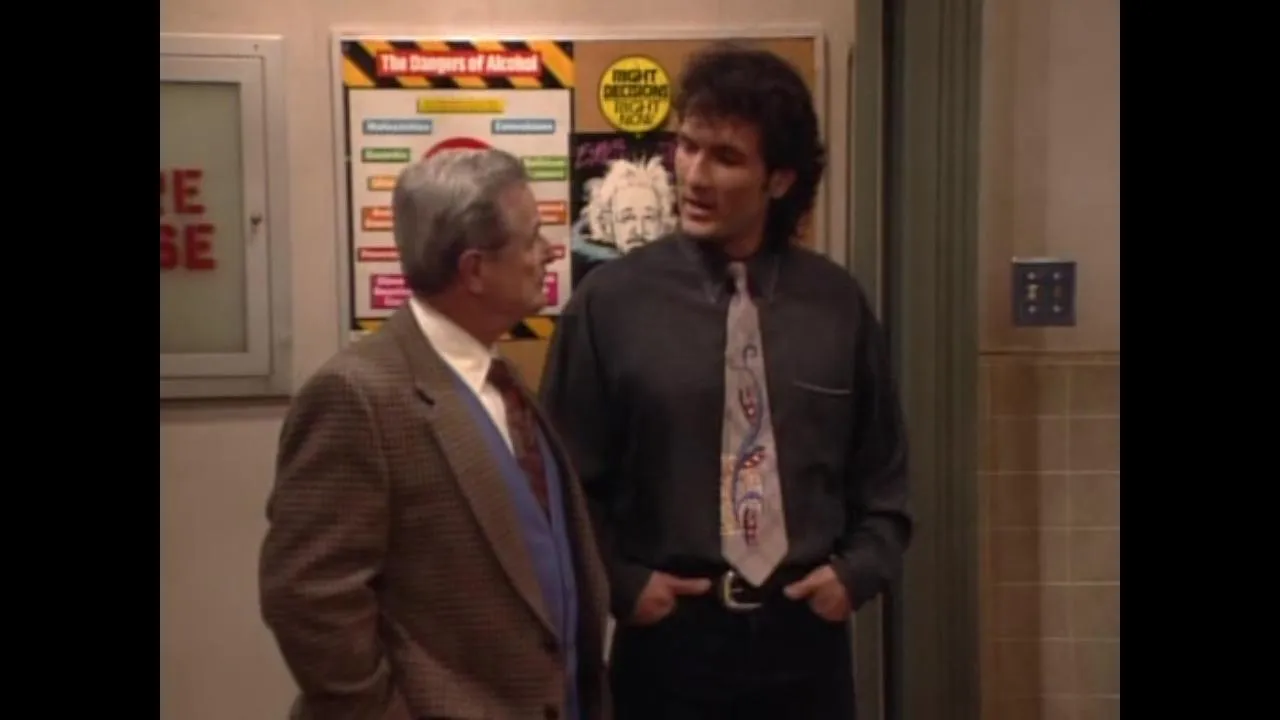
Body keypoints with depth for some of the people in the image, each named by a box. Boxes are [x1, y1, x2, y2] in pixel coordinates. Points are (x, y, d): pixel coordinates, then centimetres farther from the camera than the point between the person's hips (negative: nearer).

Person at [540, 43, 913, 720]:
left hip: (806, 641, 3)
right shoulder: (609, 301, -8)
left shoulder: (839, 304, -1)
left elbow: (881, 476, 8)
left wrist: (857, 570, -4)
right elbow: (567, 478, -1)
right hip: (668, 642, -2)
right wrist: (622, 585, -10)